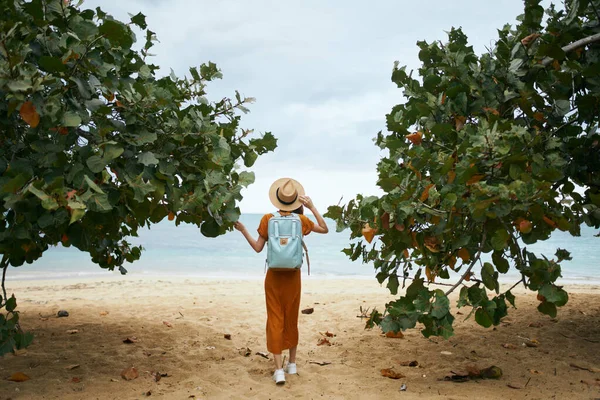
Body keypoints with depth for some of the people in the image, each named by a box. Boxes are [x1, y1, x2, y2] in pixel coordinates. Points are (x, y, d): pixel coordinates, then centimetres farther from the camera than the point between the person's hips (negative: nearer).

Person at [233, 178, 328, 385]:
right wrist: (312, 208, 3)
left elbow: (258, 248, -4)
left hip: (274, 276, -1)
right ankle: (292, 364, 27)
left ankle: (279, 370, -3)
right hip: (293, 276, 2)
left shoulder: (268, 219, -8)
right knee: (291, 319, 15)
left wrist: (243, 230, 4)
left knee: (275, 321, 3)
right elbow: (325, 229, 8)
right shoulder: (301, 220, -5)